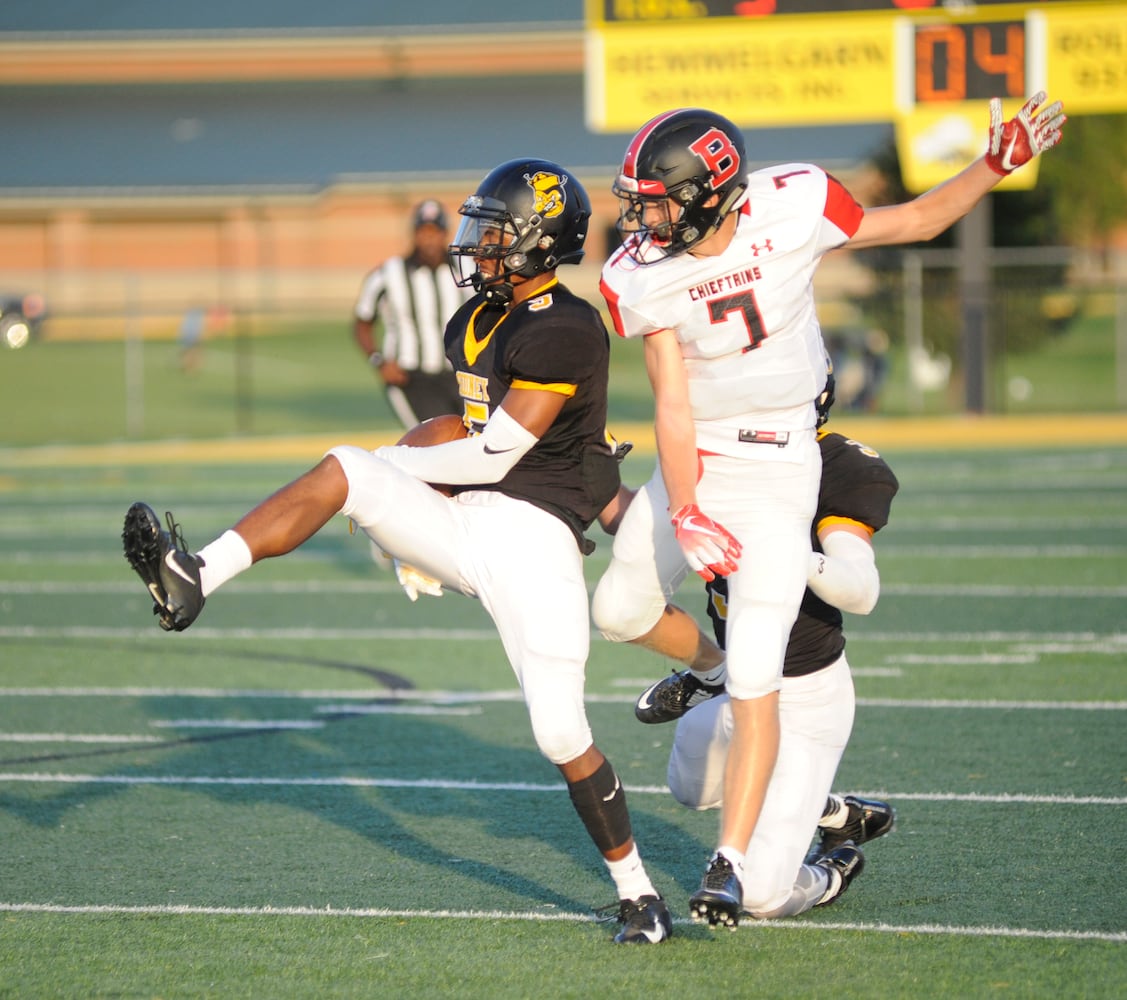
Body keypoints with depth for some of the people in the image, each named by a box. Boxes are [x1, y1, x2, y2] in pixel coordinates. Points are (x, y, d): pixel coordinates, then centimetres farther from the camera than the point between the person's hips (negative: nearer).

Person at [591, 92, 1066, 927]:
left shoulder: (792, 208, -19)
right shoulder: (642, 276, -13)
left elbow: (917, 221, -4)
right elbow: (672, 402, -10)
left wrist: (998, 165, -16)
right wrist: (684, 515, -17)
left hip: (776, 474, -4)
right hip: (693, 463, 4)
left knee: (755, 679, -10)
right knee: (621, 611, 17)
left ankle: (731, 864, -6)